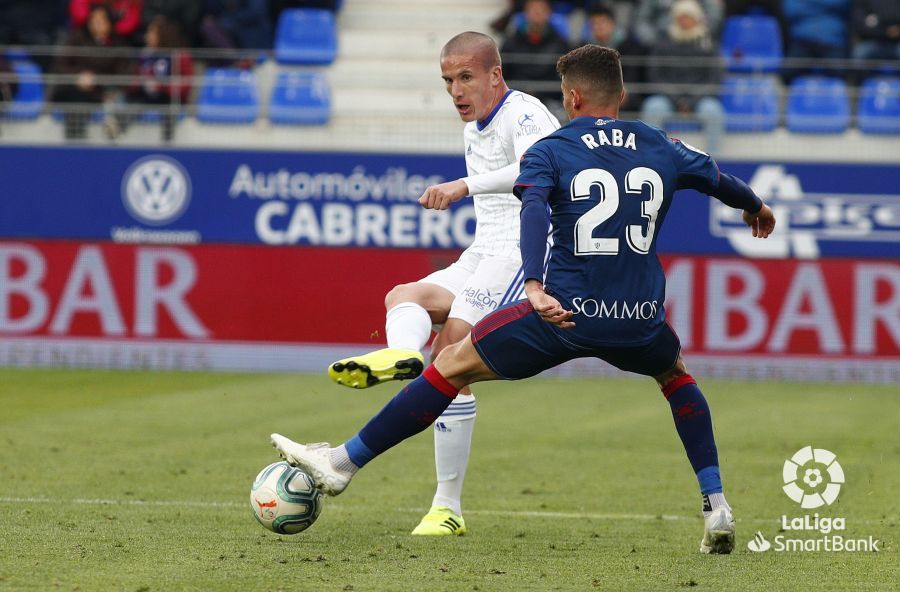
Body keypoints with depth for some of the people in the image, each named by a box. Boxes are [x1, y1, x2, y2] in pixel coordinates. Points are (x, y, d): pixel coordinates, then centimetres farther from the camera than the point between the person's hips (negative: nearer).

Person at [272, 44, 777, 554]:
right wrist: (757, 207, 54)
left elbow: (533, 209, -18)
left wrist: (535, 286, -32)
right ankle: (717, 507, 25)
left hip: (567, 314, -3)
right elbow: (719, 179, 31)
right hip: (641, 321, 3)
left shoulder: (551, 150, 2)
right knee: (675, 374, 36)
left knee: (453, 365, 10)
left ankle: (344, 462, 12)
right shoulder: (661, 148, 13)